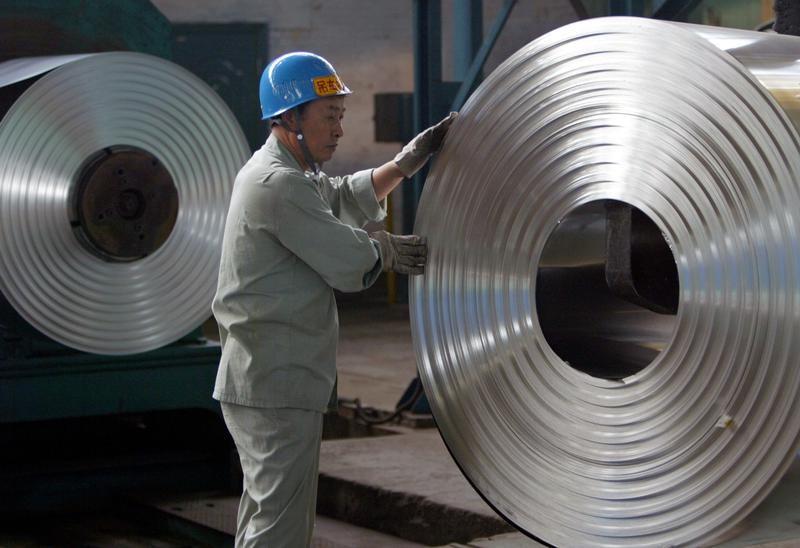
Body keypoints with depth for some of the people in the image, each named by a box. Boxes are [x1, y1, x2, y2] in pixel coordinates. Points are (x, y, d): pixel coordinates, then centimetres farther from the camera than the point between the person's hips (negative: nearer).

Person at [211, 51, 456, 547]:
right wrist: (391, 250, 3)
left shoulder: (280, 174, 16)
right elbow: (351, 262, -17)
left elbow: (346, 199, 30)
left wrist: (405, 163, 20)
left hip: (261, 381, 11)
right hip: (278, 384, -11)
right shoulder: (279, 185, -18)